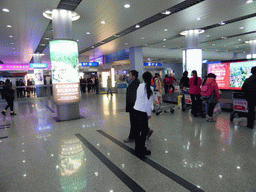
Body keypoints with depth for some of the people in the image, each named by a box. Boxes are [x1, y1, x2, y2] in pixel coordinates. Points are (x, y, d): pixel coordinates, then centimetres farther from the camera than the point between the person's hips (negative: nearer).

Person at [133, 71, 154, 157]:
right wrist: (149, 114, -1)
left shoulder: (140, 86, 4)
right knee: (144, 131, 7)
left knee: (137, 130, 15)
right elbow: (148, 103, -12)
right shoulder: (149, 88, -12)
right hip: (142, 113, -6)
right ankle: (141, 151, 16)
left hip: (135, 110, 6)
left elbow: (138, 98, 5)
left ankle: (138, 149, 29)